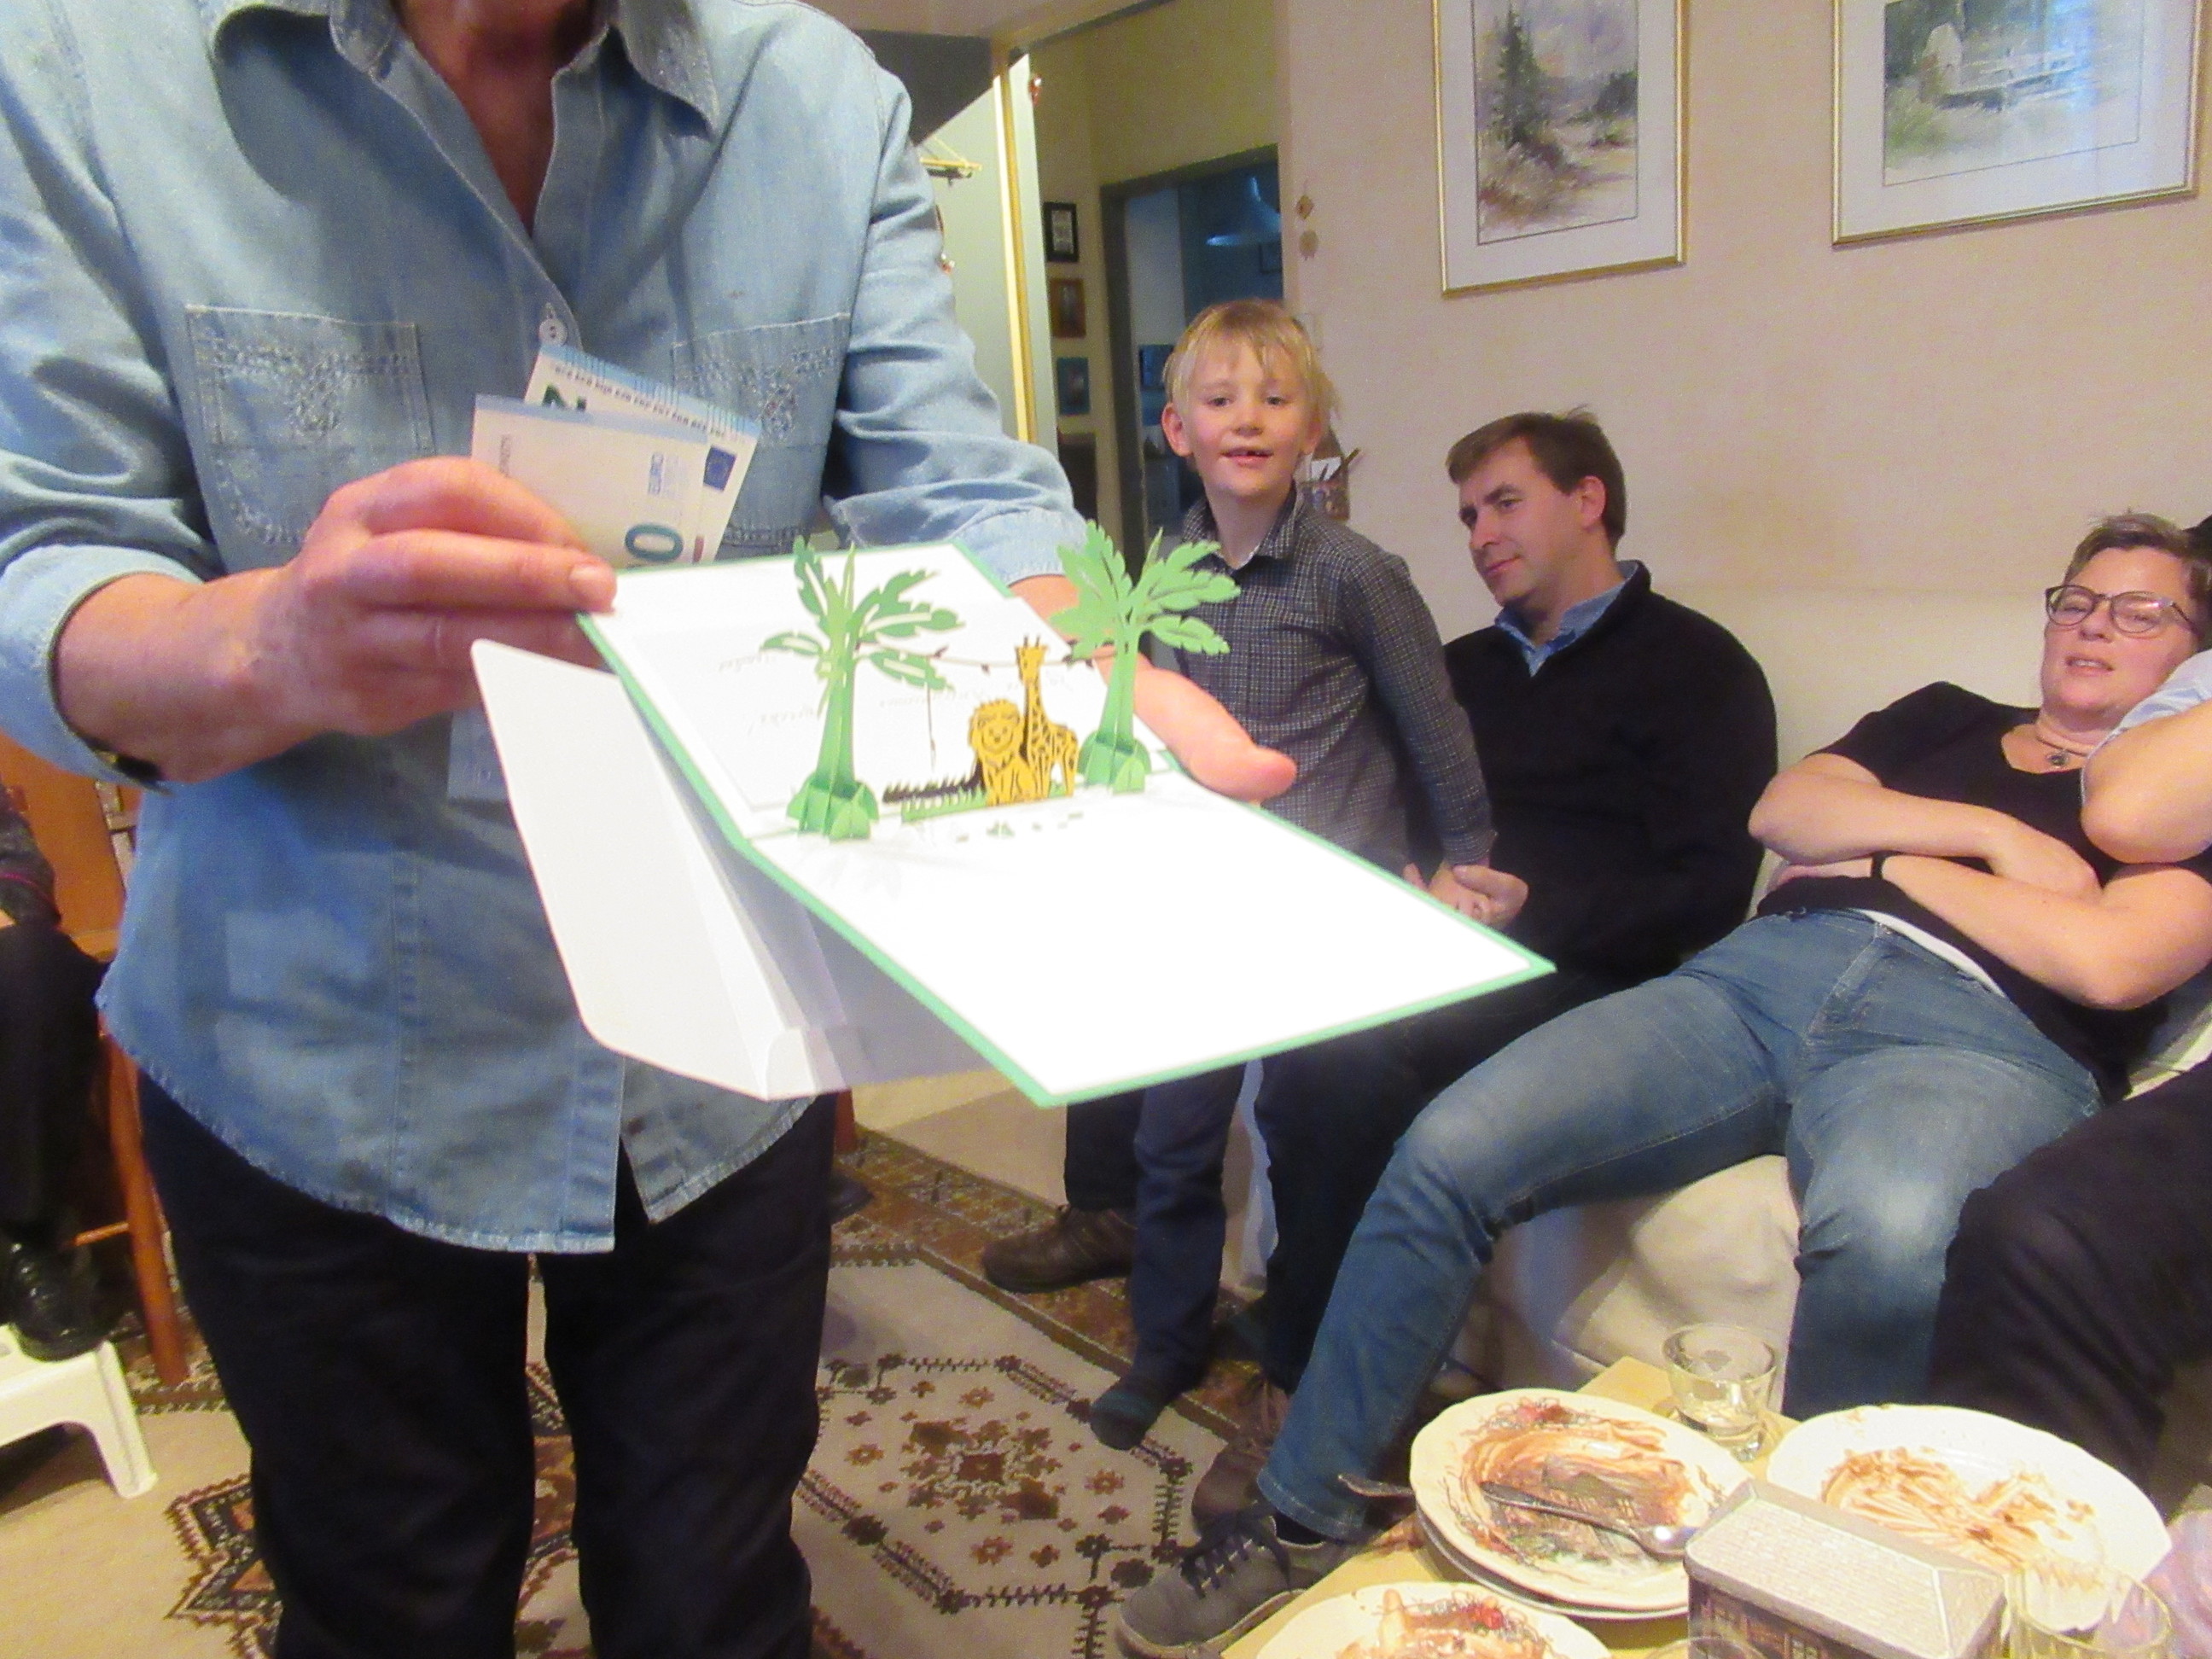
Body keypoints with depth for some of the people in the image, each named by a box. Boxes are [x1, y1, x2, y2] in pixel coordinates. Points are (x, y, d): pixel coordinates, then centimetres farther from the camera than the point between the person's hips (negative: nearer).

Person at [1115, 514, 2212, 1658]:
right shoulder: (1945, 718, 30)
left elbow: (2110, 961, -3)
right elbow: (1782, 810, 12)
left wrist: (1896, 862, 5)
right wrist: (1988, 832, 3)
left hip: (1979, 1036, -3)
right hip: (1765, 971, 4)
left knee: (1883, 1234, -42)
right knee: (1448, 1151, -18)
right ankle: (1302, 1519, -6)